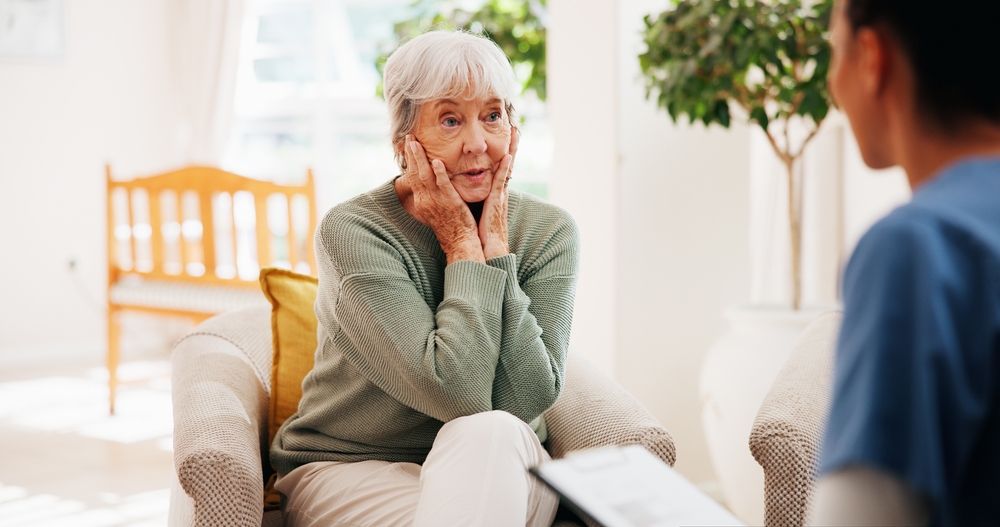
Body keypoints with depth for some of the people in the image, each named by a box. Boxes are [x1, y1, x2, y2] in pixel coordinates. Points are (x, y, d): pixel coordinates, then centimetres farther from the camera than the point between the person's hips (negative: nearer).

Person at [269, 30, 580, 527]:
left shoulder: (549, 232, -4)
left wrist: (496, 245, -17)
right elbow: (458, 393, -25)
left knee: (489, 434, -33)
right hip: (346, 465, -3)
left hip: (499, 467, 3)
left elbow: (527, 400, -18)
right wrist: (464, 247, -17)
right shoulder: (351, 231, -16)